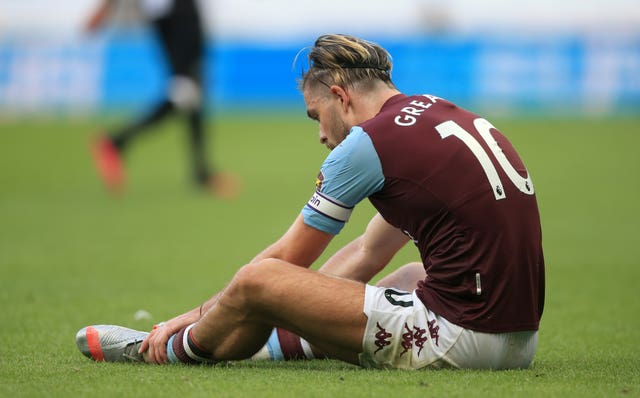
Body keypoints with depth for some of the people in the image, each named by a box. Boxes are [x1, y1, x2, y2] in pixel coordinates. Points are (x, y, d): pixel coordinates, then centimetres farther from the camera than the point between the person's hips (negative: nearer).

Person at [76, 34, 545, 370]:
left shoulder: (368, 142, -5)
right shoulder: (438, 112, 19)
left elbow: (284, 260, 5)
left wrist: (196, 316, 17)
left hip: (463, 337, -9)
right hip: (520, 338, 9)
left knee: (257, 281, -3)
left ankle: (168, 351, 25)